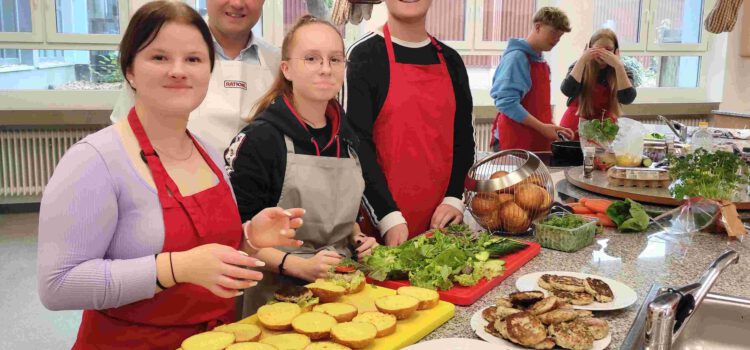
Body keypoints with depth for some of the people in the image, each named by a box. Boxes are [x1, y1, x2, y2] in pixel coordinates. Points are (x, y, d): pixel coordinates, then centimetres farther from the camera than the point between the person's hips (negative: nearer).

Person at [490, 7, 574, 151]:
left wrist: (552, 128, 6)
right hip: (515, 142, -8)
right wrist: (542, 128, -21)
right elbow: (506, 102, -23)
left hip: (538, 142, 8)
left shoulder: (541, 62, 12)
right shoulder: (517, 57, -13)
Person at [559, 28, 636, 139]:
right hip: (574, 128, 0)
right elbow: (568, 91, -21)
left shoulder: (621, 71, -2)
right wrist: (582, 60, -22)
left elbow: (627, 99, -19)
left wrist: (618, 66, -25)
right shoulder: (580, 67, -3)